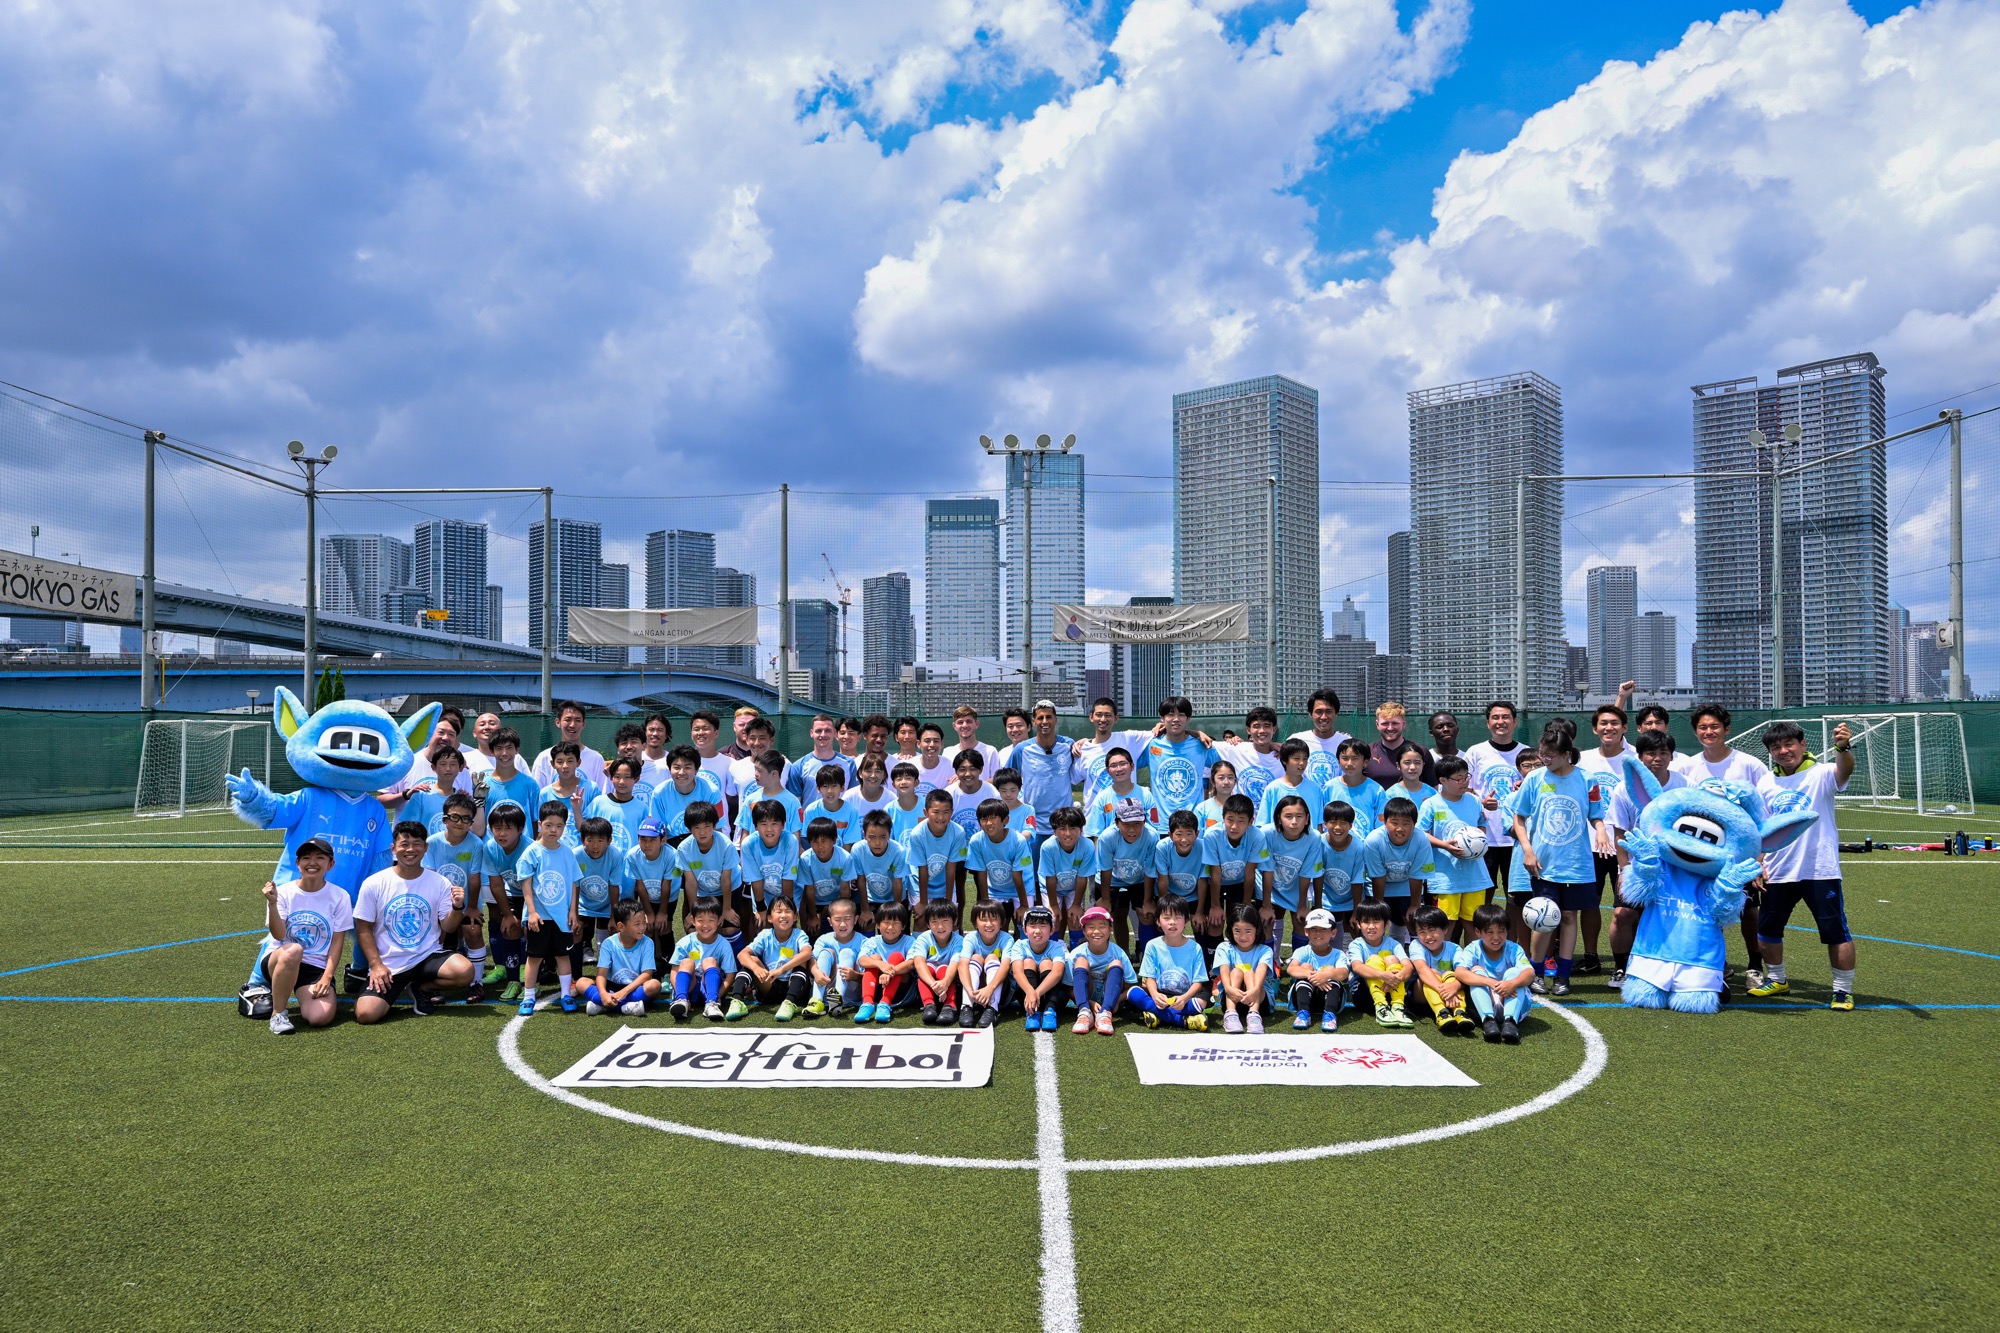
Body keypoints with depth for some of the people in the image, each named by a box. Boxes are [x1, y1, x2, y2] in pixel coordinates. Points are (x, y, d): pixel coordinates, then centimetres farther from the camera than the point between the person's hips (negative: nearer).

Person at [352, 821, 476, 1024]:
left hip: (428, 956, 2)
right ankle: (391, 994, 13)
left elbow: (448, 928, 1)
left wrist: (457, 908, -21)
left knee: (464, 971, -28)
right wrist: (376, 965, -10)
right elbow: (364, 929, 1)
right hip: (388, 965, -1)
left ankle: (422, 988, 5)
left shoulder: (440, 883, 0)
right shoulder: (374, 884, -3)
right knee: (366, 1013, -24)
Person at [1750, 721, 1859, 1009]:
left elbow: (1844, 770, -30)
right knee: (1766, 930, 13)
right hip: (1778, 874, 5)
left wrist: (1843, 747, -51)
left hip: (1821, 871, -5)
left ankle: (1843, 991, 13)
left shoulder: (1820, 774, -6)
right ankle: (1777, 980, 32)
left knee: (1836, 933, -1)